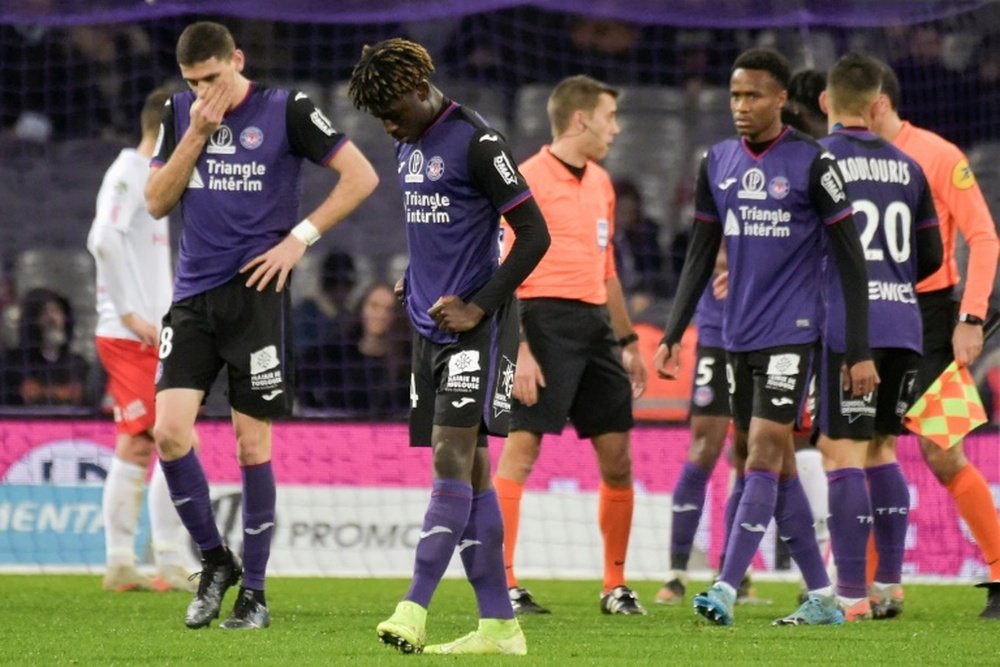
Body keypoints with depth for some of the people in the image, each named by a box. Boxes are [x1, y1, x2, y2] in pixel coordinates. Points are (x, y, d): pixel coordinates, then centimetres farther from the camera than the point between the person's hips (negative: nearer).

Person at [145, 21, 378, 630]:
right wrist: (197, 134, -7)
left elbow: (362, 176, -4)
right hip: (193, 295, 4)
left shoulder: (285, 111, -4)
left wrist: (300, 238, -9)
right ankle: (214, 560, 11)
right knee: (169, 431, -9)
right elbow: (157, 202, 5)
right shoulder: (180, 114, 8)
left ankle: (254, 591, 8)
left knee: (253, 446, -1)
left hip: (256, 294, -4)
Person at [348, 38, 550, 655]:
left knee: (453, 458, -15)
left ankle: (415, 609, -23)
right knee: (468, 471, 7)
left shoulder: (475, 141, -12)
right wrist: (415, 280, 11)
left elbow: (534, 235, -13)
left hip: (476, 327, -9)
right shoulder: (409, 148, 14)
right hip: (431, 325, 9)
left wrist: (477, 307, -15)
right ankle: (499, 626, 8)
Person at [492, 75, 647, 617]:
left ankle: (616, 586, 16)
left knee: (616, 457, 7)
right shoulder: (529, 180, -8)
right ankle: (501, 585, -8)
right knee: (520, 449, -10)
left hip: (595, 324, 8)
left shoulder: (600, 183, 18)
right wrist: (518, 349, -19)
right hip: (547, 321, -8)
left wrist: (627, 340, 23)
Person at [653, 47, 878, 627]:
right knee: (777, 467, 8)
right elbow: (701, 257, 17)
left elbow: (852, 261, -5)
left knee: (763, 456, -13)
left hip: (791, 334, -6)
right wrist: (673, 335, 10)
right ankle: (823, 598, 14)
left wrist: (861, 352, -8)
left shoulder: (812, 163, -7)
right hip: (738, 337, 6)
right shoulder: (718, 163, 10)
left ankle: (726, 591, -19)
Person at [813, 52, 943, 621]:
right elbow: (931, 258, 14)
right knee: (881, 449, 18)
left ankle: (852, 594, -10)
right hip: (903, 327, 6)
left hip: (847, 325, -6)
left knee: (843, 453, -5)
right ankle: (890, 582, 20)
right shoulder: (906, 167, 12)